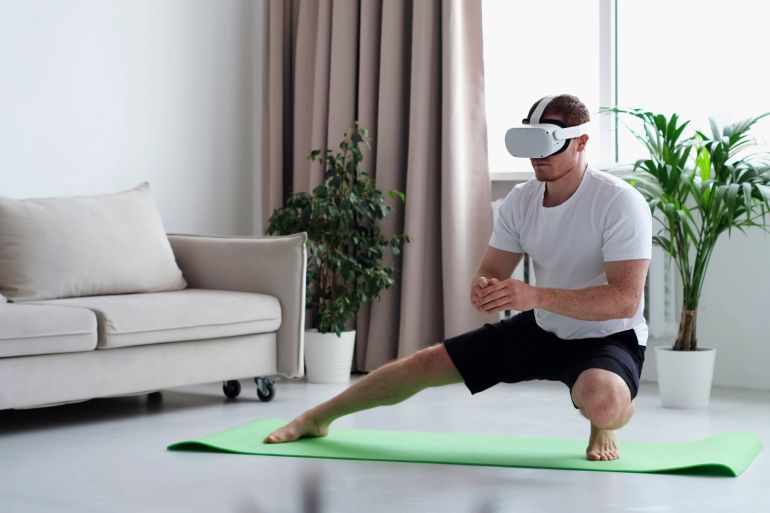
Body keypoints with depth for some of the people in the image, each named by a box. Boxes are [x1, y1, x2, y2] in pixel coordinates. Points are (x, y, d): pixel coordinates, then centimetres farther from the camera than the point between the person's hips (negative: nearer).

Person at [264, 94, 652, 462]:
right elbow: (490, 274, 1)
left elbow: (625, 300, -32)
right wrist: (483, 289, -26)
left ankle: (606, 426, -2)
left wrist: (535, 295, -42)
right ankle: (317, 418, 20)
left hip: (608, 337, -6)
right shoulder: (520, 200, -4)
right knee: (426, 363, 1)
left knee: (601, 401, -41)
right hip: (540, 329, 6)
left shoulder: (619, 202, -24)